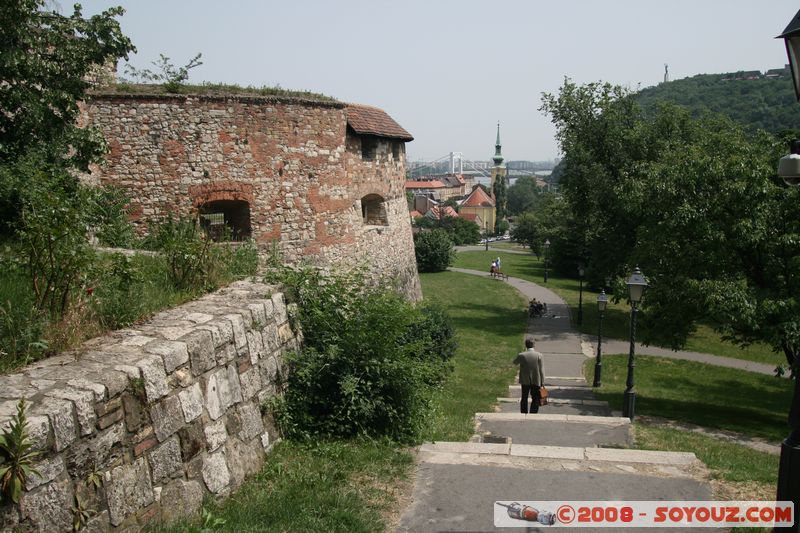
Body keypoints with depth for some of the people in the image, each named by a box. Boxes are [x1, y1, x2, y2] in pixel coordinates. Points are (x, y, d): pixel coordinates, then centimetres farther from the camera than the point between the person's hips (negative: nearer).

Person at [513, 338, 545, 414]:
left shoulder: (521, 355, -12)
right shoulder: (538, 355, -12)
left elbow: (515, 362, 7)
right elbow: (541, 370, -8)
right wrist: (542, 383, -2)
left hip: (525, 381, 1)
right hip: (536, 381, -1)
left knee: (524, 399, 17)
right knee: (535, 400, 8)